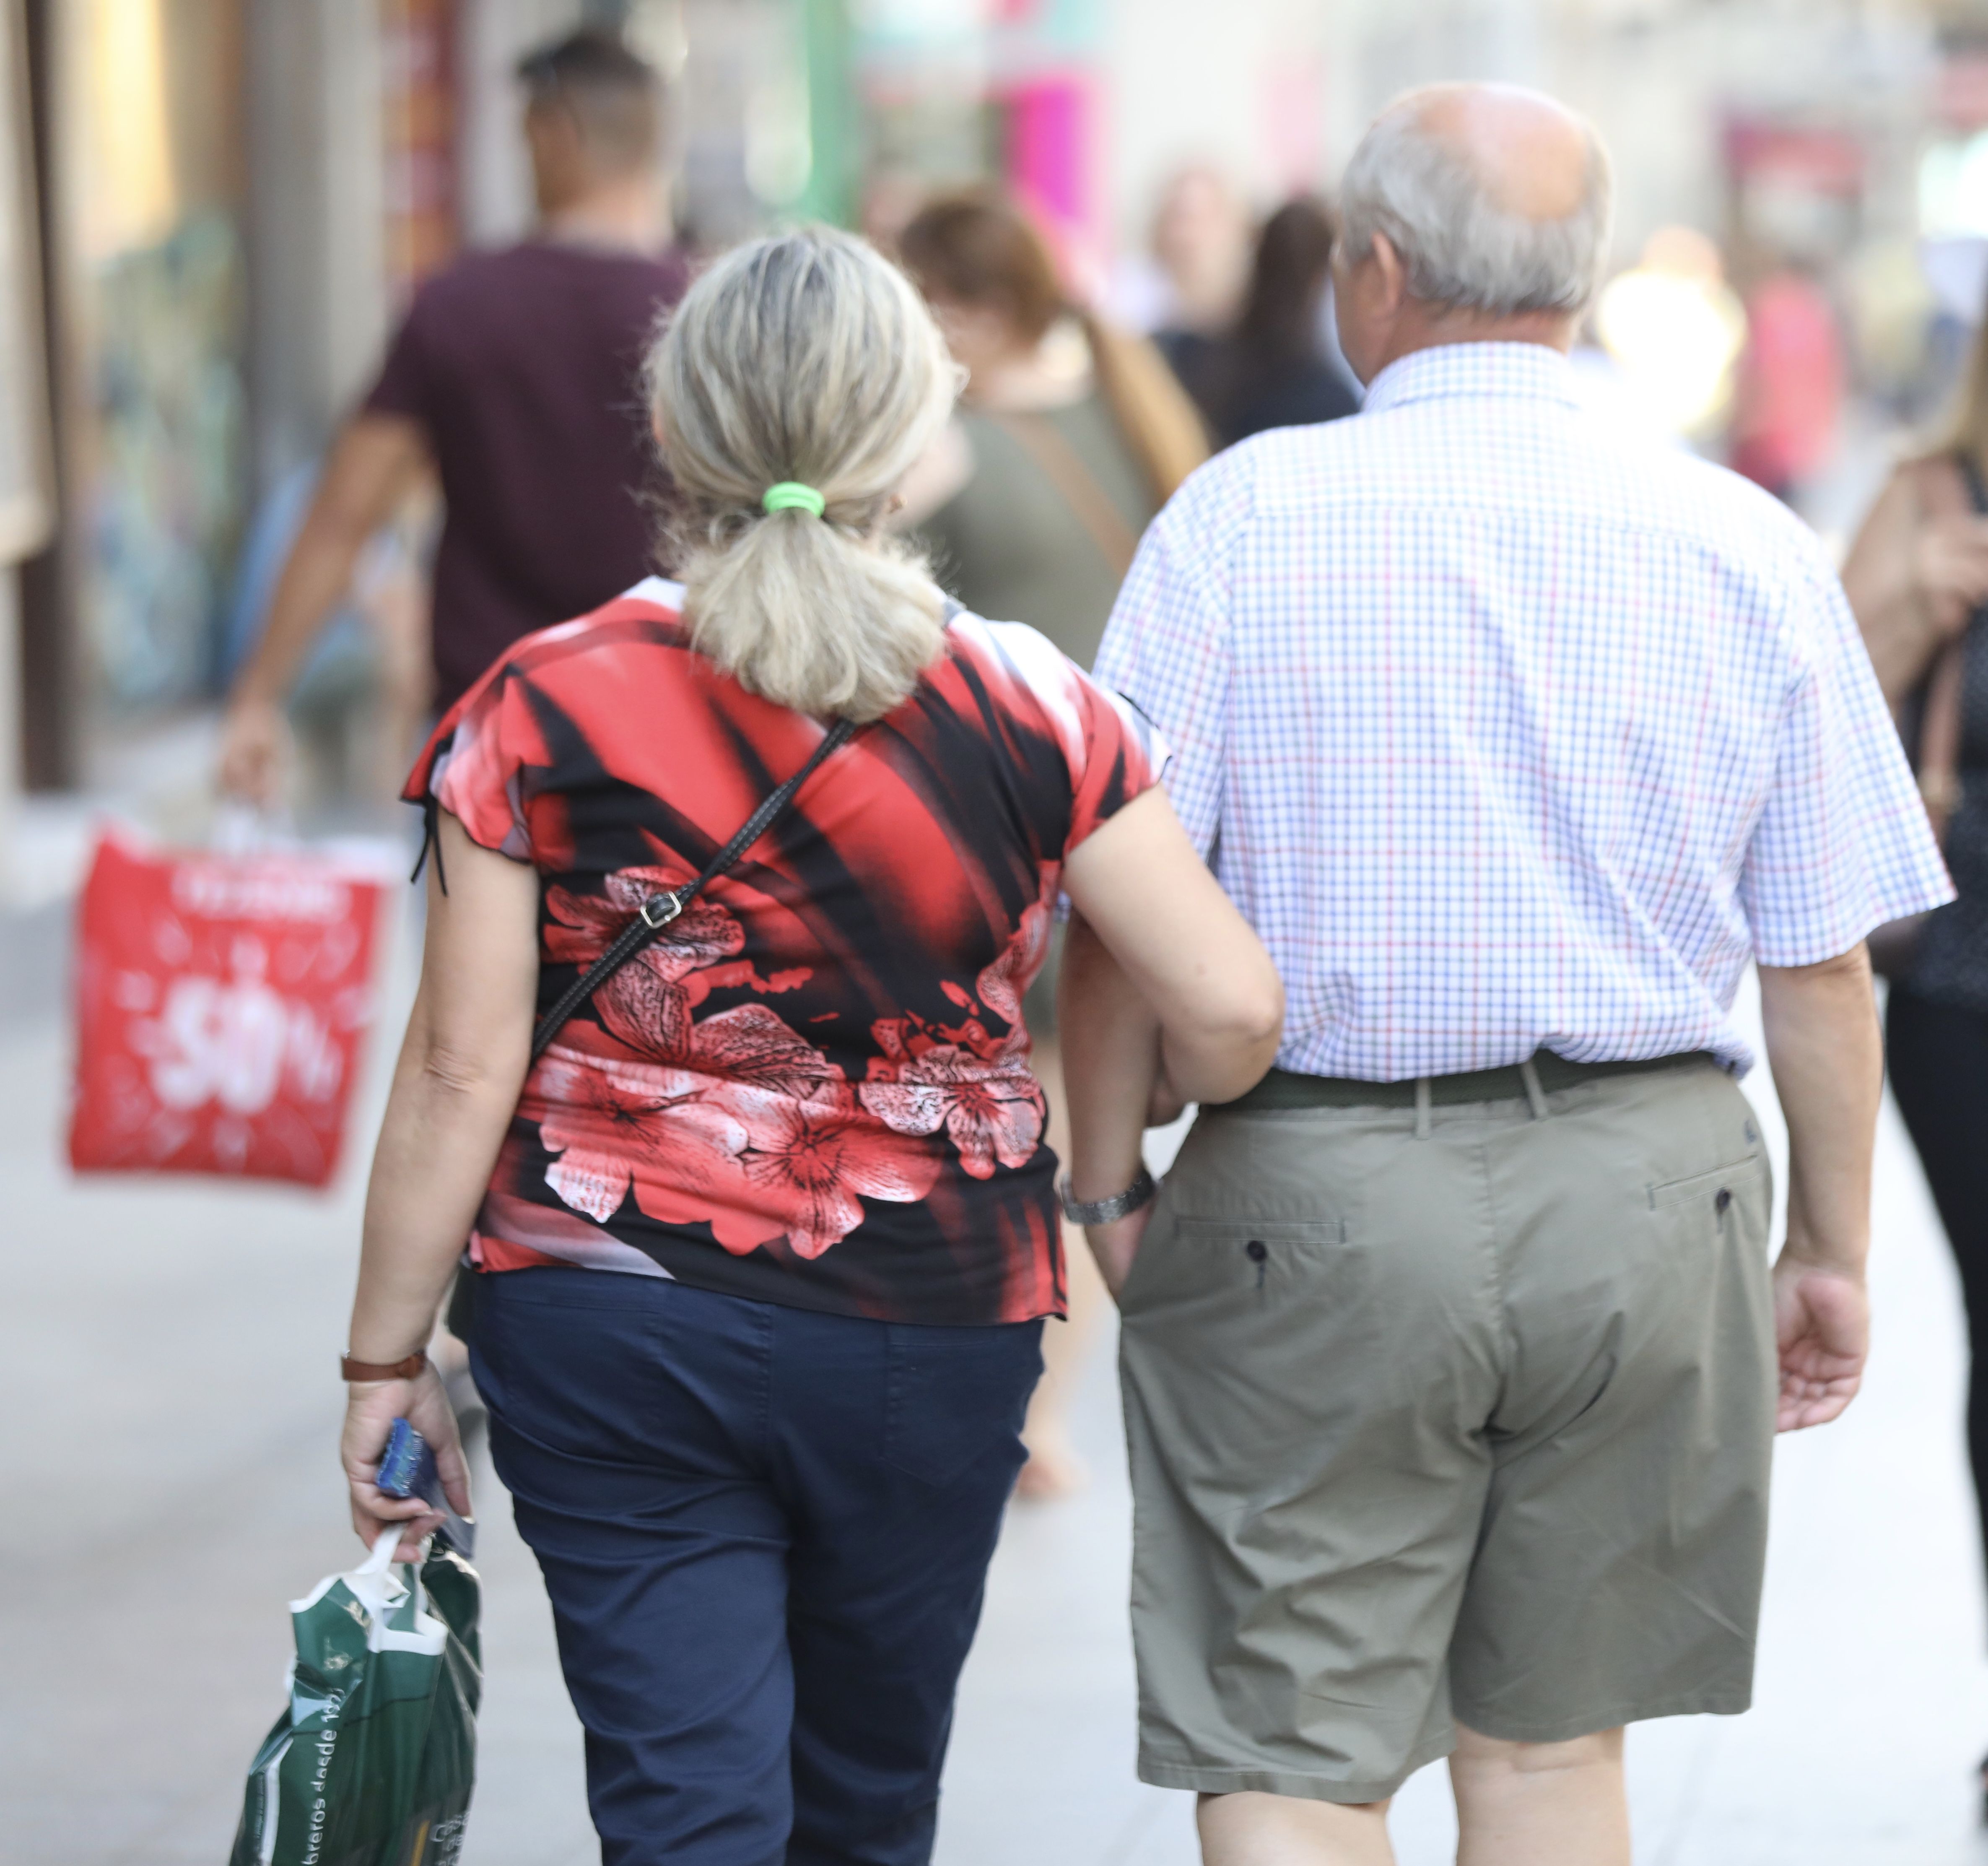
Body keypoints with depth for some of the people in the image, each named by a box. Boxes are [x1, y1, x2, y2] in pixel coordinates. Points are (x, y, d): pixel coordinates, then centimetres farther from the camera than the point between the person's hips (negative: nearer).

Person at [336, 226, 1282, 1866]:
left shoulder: (545, 713, -9)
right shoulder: (1026, 712, -7)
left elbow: (462, 1071, -8)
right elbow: (1231, 1010, -10)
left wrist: (387, 1361, 1)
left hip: (609, 1338, -1)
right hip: (935, 1330, 2)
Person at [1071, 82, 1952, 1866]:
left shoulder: (1243, 514, -6)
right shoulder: (1748, 548, 0)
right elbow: (1823, 962, 3)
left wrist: (1107, 1184, 4)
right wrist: (1832, 1251, 14)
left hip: (1314, 1197, -3)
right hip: (1646, 1192, 3)